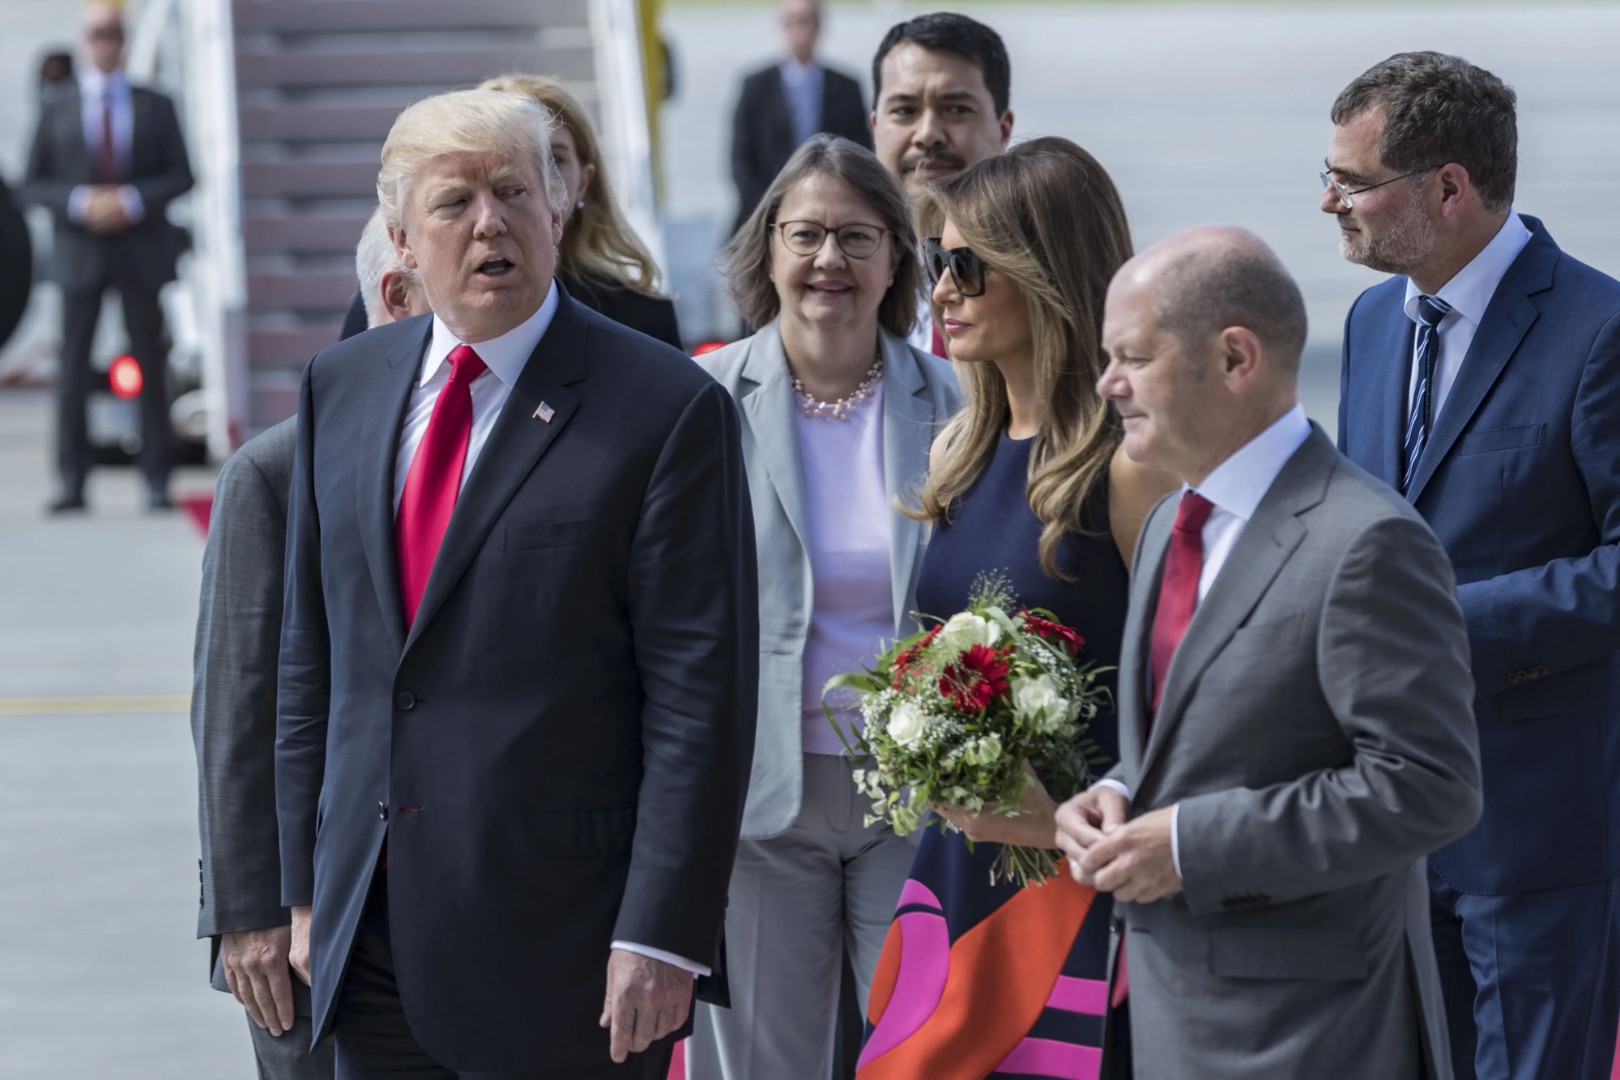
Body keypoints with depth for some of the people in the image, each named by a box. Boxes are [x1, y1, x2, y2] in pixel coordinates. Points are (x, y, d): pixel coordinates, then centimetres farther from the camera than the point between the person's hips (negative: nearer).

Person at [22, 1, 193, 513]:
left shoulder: (156, 107, 9)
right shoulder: (55, 109, 8)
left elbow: (180, 175, 4)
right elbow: (34, 183, 5)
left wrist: (133, 201, -12)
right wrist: (79, 203, -13)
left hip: (141, 250, 0)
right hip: (80, 253, 0)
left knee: (151, 364, 1)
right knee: (74, 365, -3)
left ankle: (156, 479, 4)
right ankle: (71, 481, -1)